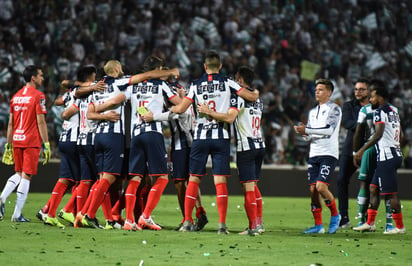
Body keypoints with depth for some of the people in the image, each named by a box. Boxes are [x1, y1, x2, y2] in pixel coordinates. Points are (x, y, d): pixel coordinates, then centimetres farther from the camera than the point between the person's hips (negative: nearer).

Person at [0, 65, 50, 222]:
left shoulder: (16, 96, 12)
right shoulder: (38, 96, -8)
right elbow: (41, 122, -12)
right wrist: (46, 145, -9)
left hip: (17, 141, 6)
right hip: (32, 142, -6)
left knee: (19, 174, 20)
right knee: (26, 176, -2)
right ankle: (17, 214, -3)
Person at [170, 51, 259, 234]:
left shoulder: (196, 85, 2)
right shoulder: (227, 83, 0)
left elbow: (181, 108, -1)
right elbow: (251, 97, 0)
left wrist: (171, 108, 21)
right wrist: (256, 93, 23)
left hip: (200, 137, 1)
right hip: (221, 138, -1)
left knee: (193, 180, 7)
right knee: (220, 181, -2)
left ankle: (187, 221, 5)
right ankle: (222, 224, -9)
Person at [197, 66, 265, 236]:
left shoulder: (239, 96, -10)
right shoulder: (258, 99, 17)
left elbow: (230, 118, -22)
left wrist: (209, 112, -17)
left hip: (246, 147, -8)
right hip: (260, 145, 8)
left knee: (248, 187, -7)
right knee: (253, 185, 16)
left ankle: (253, 226, -9)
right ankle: (259, 223, 17)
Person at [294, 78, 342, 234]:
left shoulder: (334, 109, -3)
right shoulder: (313, 112, 20)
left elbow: (329, 129, -17)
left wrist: (307, 130, -16)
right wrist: (305, 134, -3)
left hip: (328, 154, -7)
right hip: (314, 154, 7)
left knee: (321, 187, -17)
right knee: (313, 189, 1)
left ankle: (335, 215, 5)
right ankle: (318, 225, 7)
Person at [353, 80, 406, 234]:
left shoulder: (380, 112, -12)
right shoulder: (394, 110, 16)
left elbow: (379, 134, -23)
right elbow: (400, 134, 22)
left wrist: (362, 150, -23)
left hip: (386, 157, -10)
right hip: (395, 154, 10)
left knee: (391, 193, -5)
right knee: (373, 188, 14)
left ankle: (400, 227, -2)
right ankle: (370, 223, 16)